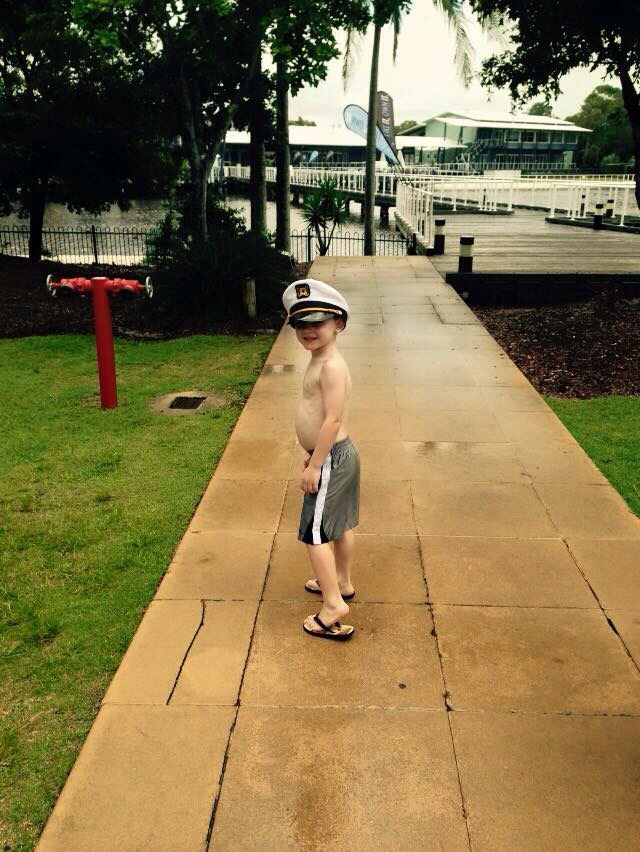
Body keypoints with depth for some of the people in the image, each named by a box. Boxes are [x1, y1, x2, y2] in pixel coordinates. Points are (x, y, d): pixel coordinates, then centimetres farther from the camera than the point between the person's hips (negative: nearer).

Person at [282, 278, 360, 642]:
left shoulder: (331, 365, -23)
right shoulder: (323, 360, 8)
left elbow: (333, 420, -26)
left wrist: (315, 465, -21)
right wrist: (313, 454, 20)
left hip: (332, 459, -10)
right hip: (341, 454, 10)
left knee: (315, 533, -3)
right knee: (342, 526, 22)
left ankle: (334, 605, 1)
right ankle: (342, 582, 38)